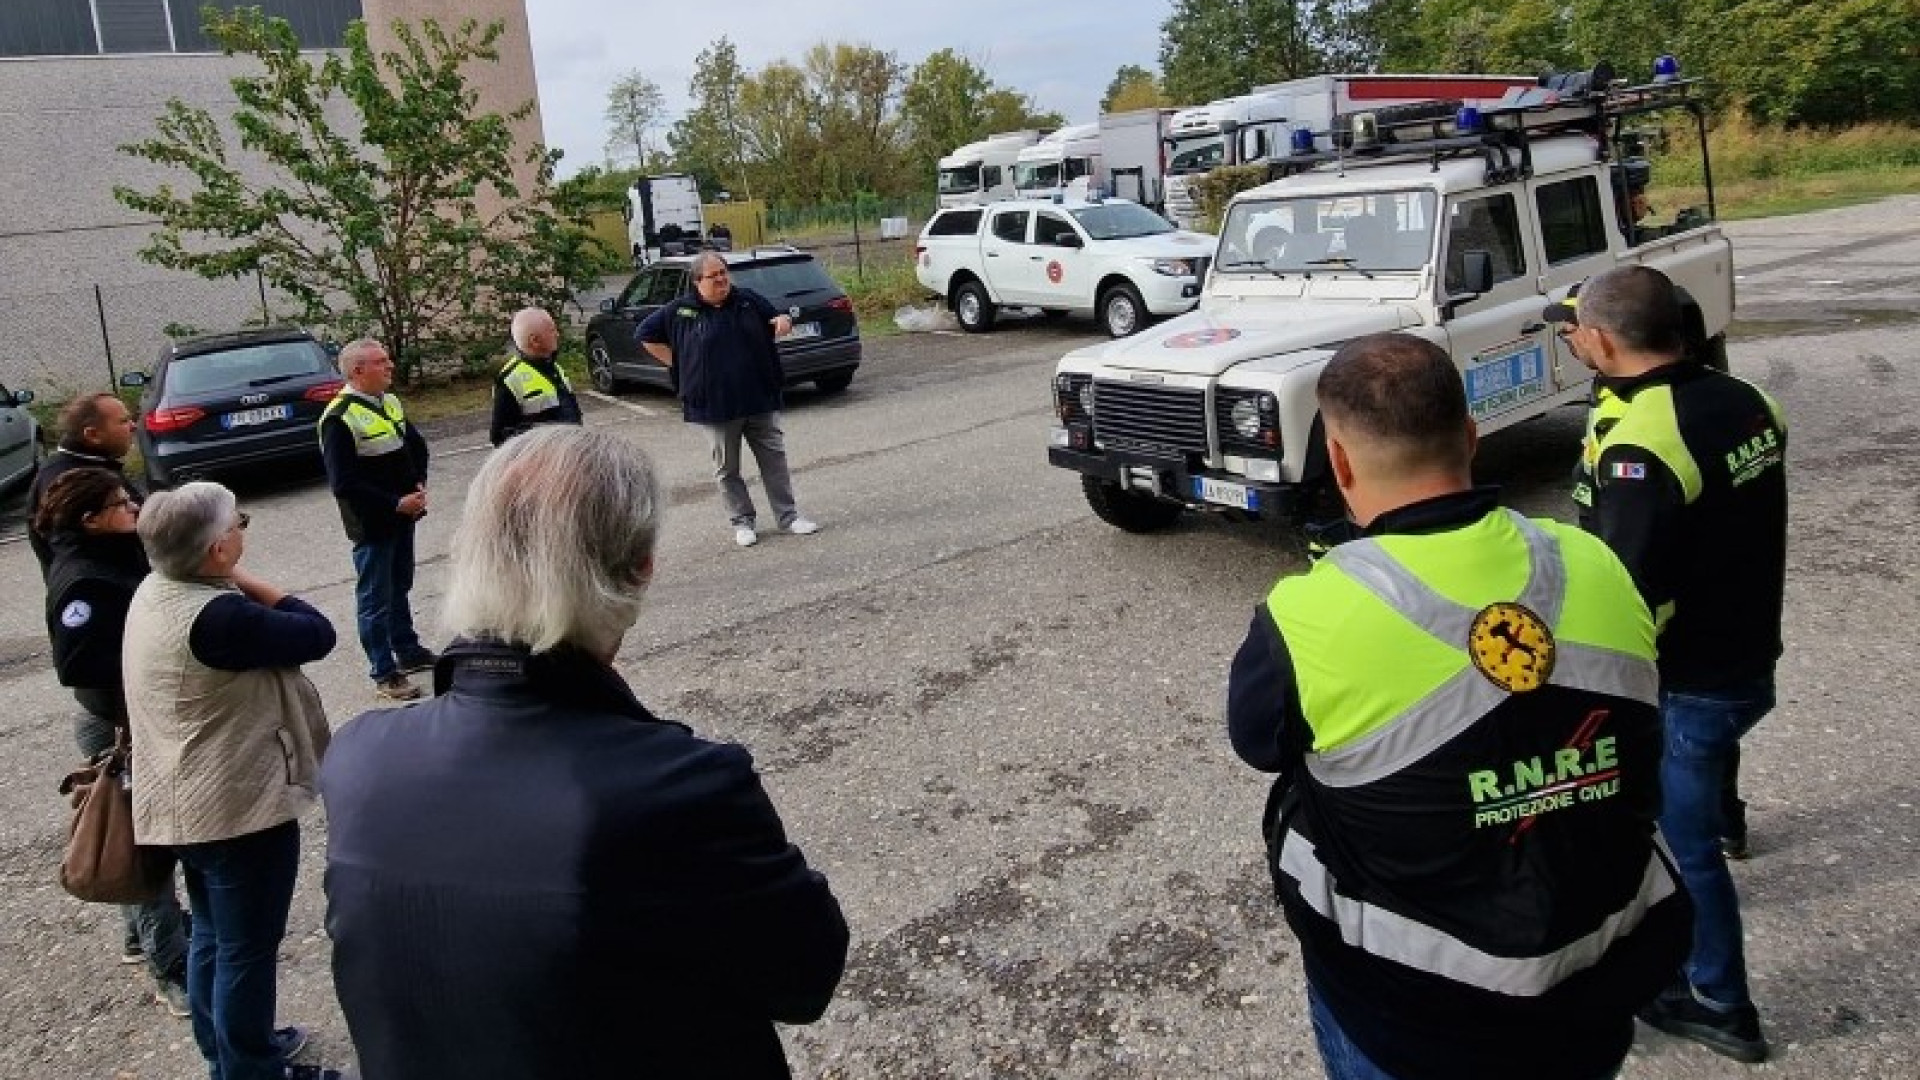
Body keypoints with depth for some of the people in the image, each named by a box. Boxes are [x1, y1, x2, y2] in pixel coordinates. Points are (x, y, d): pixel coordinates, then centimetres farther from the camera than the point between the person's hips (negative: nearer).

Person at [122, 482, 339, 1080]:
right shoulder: (217, 617, -30)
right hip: (239, 805, -10)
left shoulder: (154, 591, 1)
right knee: (247, 951, 7)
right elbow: (317, 634, -20)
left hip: (186, 802, 10)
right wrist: (246, 580, -15)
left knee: (212, 938, 25)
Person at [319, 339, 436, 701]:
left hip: (402, 515, 8)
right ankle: (384, 674, 12)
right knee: (375, 599, 3)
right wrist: (395, 504, -22)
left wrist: (419, 485, 0)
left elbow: (416, 445, 17)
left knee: (400, 587, 22)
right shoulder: (339, 419, -20)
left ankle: (408, 650, 37)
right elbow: (344, 484, -23)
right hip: (372, 524, -8)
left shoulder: (390, 403, 6)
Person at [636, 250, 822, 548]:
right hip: (716, 408, -1)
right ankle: (742, 522, 20)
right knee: (727, 470, 8)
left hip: (761, 401, 1)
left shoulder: (749, 300, 3)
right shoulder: (681, 311, -2)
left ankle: (788, 516, 17)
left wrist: (784, 321, -9)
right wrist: (676, 362, -1)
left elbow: (776, 319, 16)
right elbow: (646, 334, 6)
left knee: (775, 460, 6)